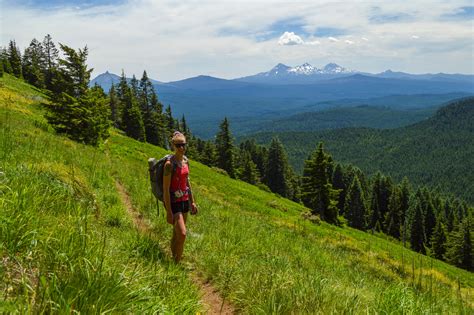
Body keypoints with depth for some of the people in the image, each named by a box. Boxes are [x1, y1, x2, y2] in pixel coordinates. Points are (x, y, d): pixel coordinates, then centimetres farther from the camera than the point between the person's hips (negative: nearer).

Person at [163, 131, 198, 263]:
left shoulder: (185, 160, 6)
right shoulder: (170, 164, -17)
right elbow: (165, 189, -18)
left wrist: (192, 202, 16)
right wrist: (169, 212, -19)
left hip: (184, 200, 7)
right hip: (173, 202, -7)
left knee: (176, 234, 15)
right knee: (182, 234, -13)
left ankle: (174, 259, 28)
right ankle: (177, 263, 2)